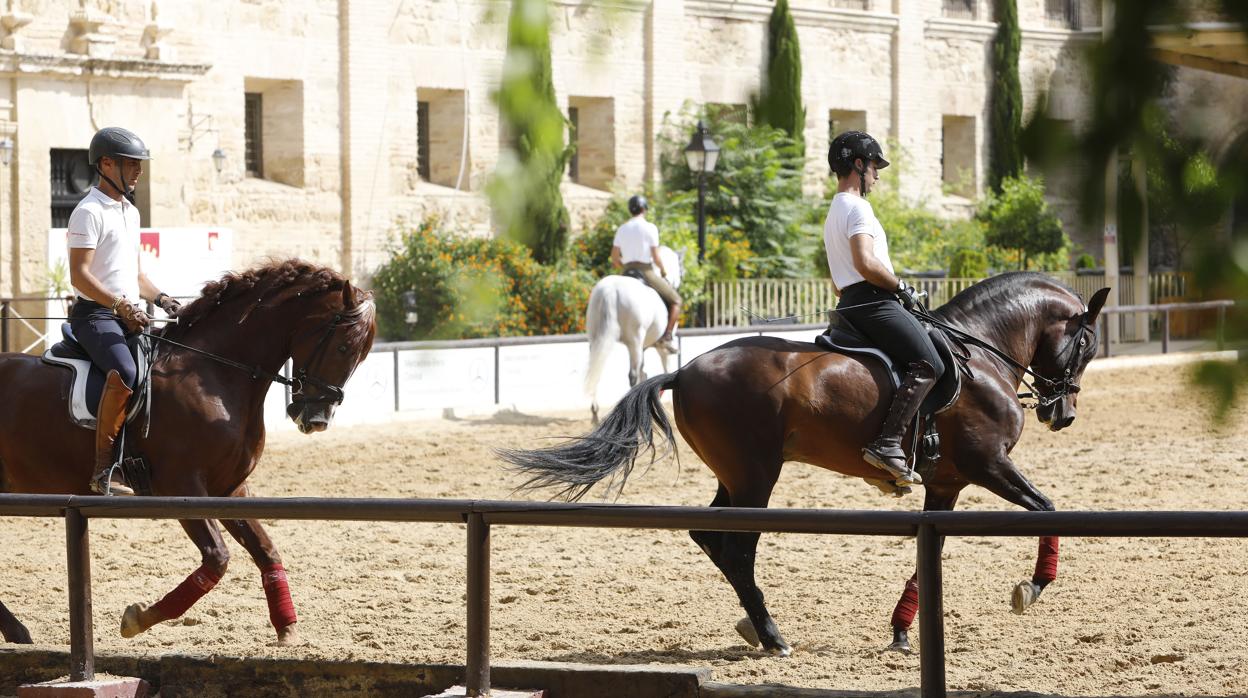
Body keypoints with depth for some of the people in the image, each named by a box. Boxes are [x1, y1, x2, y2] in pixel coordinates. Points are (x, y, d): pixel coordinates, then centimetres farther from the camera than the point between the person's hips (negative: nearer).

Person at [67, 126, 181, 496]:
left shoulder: (131, 212, 20)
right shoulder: (89, 212, -9)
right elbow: (79, 275, -17)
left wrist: (160, 298, 8)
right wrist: (122, 305, -24)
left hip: (129, 315, 10)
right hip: (95, 314, -10)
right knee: (125, 374, -33)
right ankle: (103, 469, -32)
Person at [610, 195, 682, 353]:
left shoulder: (622, 229, 8)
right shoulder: (650, 228, -7)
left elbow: (614, 259, 8)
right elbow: (656, 257, -11)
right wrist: (663, 270, 8)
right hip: (646, 272, -5)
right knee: (675, 300, 9)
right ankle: (666, 337, -8)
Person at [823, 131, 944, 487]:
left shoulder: (833, 213, 25)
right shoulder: (857, 207, -8)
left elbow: (838, 283, 28)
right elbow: (866, 263, -23)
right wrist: (902, 288, -11)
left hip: (849, 304, 11)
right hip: (873, 301, -11)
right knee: (928, 364, -19)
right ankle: (886, 444, -31)